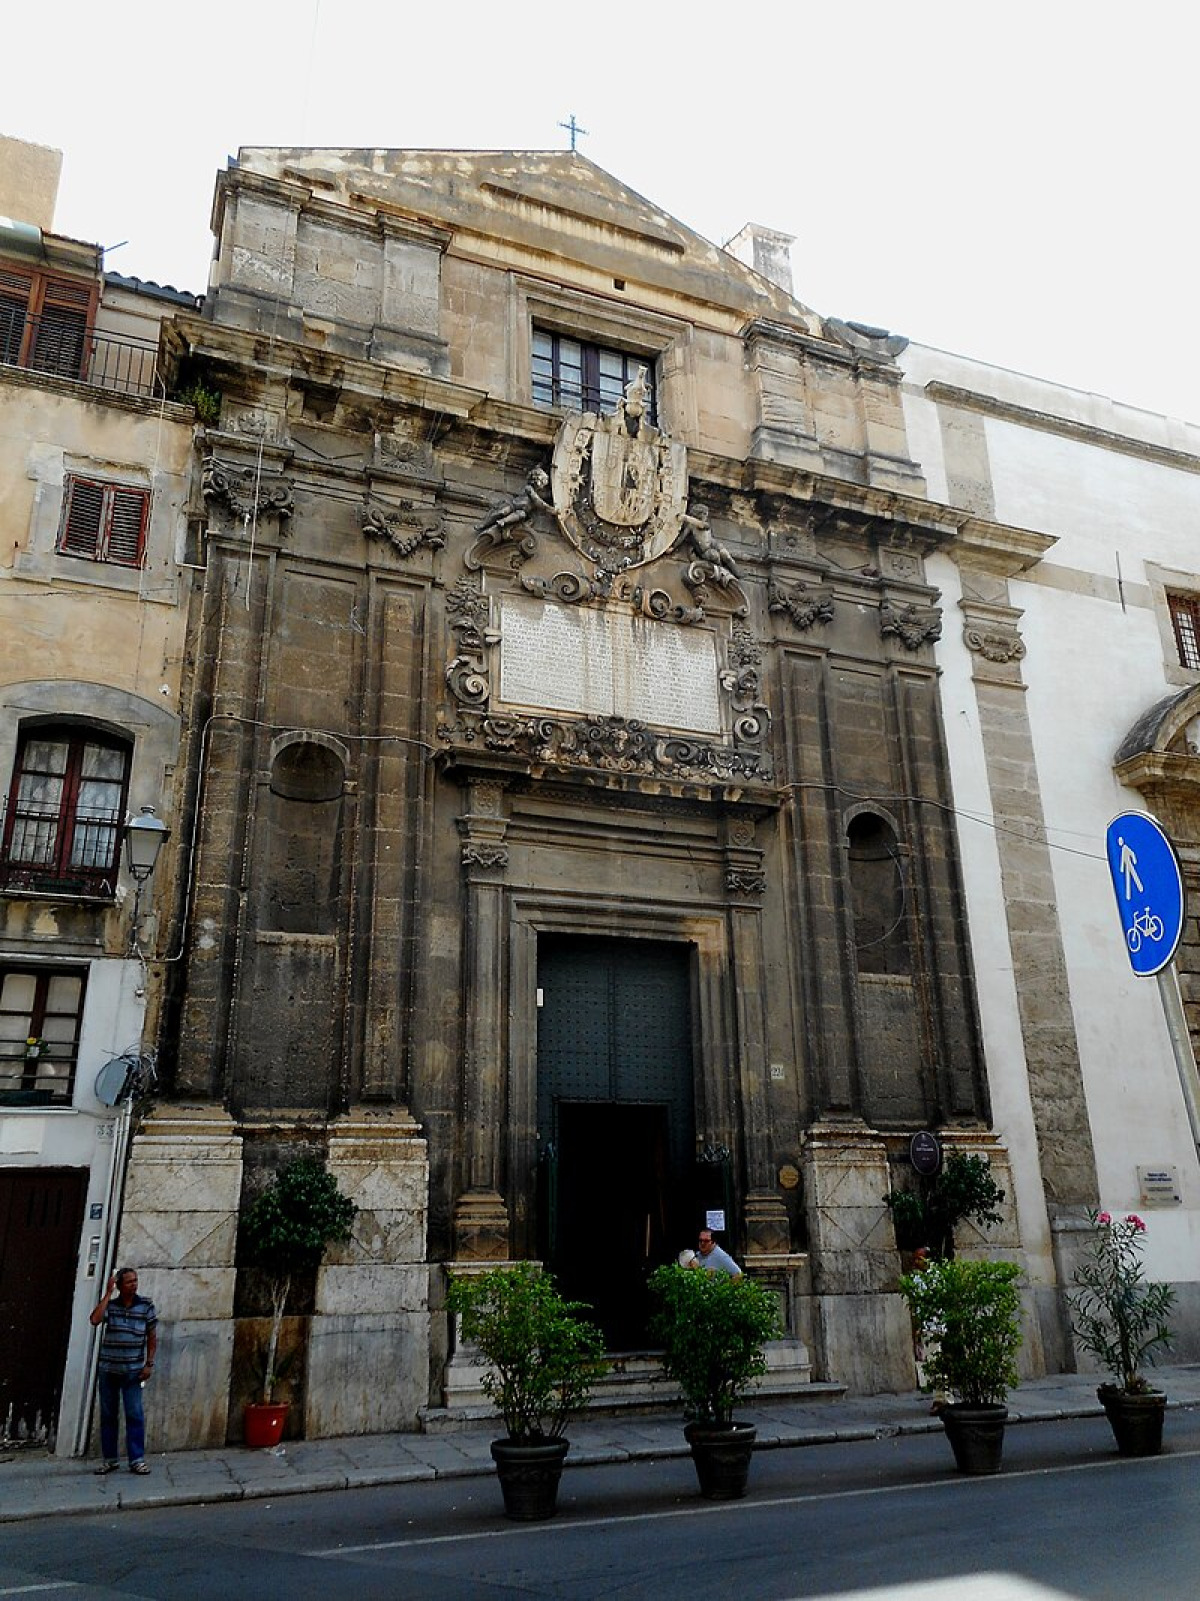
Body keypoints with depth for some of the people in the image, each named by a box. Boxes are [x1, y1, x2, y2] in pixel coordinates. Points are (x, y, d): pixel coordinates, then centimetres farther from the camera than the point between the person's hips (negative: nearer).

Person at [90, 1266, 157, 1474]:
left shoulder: (146, 1305, -1)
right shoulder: (110, 1304, 1)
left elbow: (152, 1336, 3)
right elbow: (95, 1320, -20)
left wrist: (149, 1364, -3)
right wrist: (108, 1293, -17)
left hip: (133, 1370, -2)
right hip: (108, 1369, 2)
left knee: (135, 1414, -4)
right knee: (108, 1415, 10)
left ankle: (137, 1459, 3)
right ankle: (110, 1459, 22)